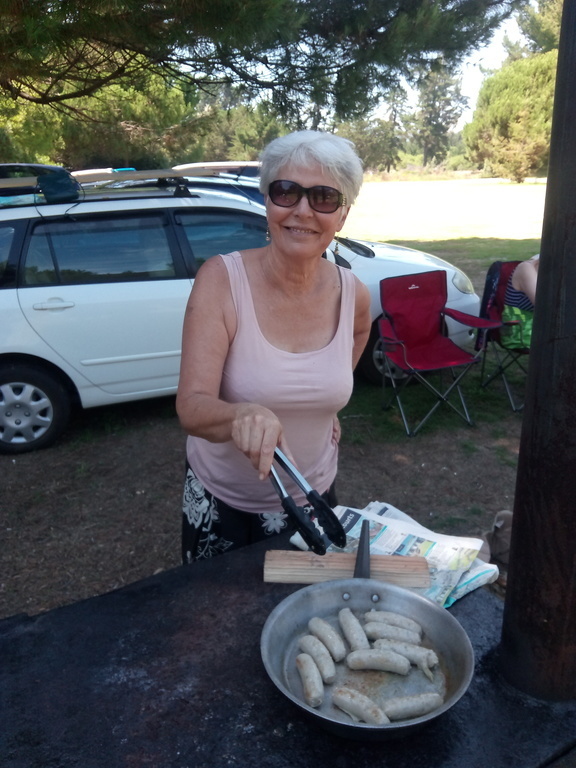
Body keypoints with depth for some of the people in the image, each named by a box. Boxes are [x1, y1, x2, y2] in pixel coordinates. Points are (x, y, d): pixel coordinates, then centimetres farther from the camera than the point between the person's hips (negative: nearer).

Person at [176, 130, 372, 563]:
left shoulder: (354, 296, -12)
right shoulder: (221, 279, -22)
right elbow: (191, 408, -30)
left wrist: (325, 404, 2)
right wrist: (242, 415, -50)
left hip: (311, 497, 3)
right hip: (219, 501, -2)